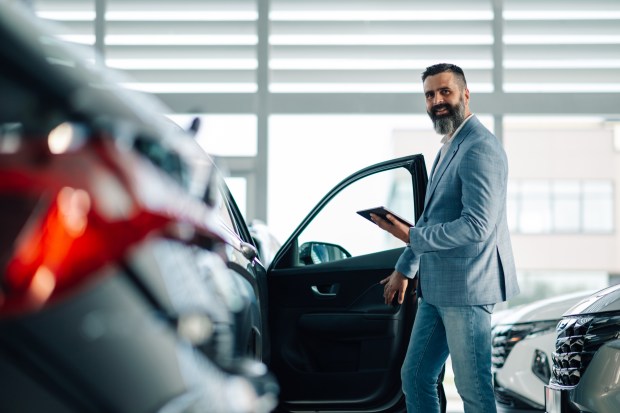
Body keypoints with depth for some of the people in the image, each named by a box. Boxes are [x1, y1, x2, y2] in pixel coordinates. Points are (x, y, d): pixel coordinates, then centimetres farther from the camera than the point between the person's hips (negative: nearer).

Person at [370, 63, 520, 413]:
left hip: (466, 288, -10)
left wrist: (411, 237, -18)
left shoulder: (479, 148, -16)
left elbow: (477, 226, -24)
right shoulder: (449, 147, 16)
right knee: (415, 377, 14)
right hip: (436, 289, 10)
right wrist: (404, 268, 23)